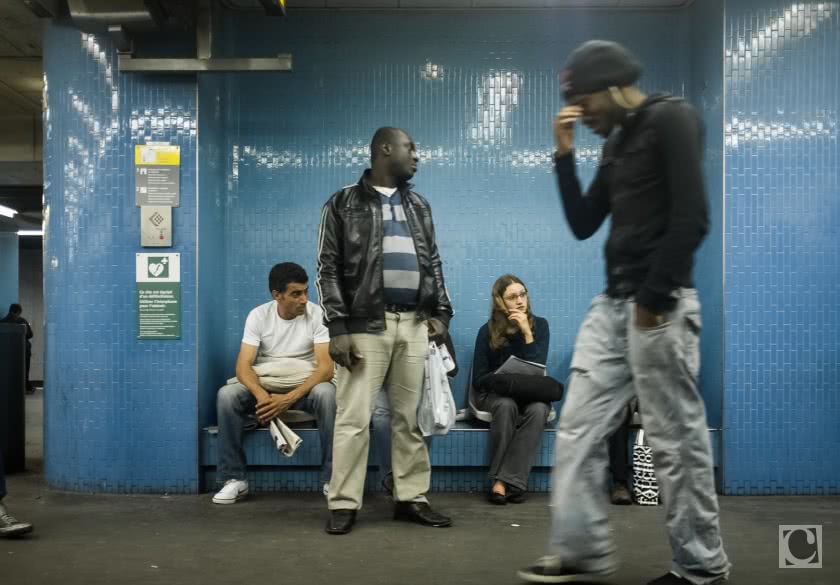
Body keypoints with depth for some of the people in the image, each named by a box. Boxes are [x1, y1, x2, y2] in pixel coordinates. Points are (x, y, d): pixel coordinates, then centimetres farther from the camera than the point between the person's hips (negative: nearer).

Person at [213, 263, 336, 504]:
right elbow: (244, 365, -15)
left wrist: (290, 398, -34)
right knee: (226, 395, -26)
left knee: (326, 393, -35)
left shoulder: (317, 314, -12)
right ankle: (234, 478, -15)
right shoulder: (258, 316, -7)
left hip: (305, 388, -1)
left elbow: (326, 367, -20)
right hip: (265, 386, 2)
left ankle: (331, 478, -24)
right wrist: (262, 396, -36)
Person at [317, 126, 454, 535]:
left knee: (409, 417, 8)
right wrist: (338, 327, -12)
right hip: (366, 325, -5)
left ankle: (411, 499, 16)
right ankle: (344, 504, 5)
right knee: (354, 418, -3)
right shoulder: (344, 204, 1)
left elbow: (434, 263, 20)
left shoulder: (419, 206, 18)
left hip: (414, 324, 5)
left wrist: (440, 311, 9)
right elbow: (328, 269, -4)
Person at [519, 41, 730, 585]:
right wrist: (565, 156, 8)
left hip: (658, 305, -9)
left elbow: (692, 218, -16)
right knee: (579, 428, 7)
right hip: (612, 304, 9)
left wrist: (655, 299, -15)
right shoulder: (616, 142, 18)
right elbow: (583, 224, 17)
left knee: (677, 439, 0)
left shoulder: (671, 118, -7)